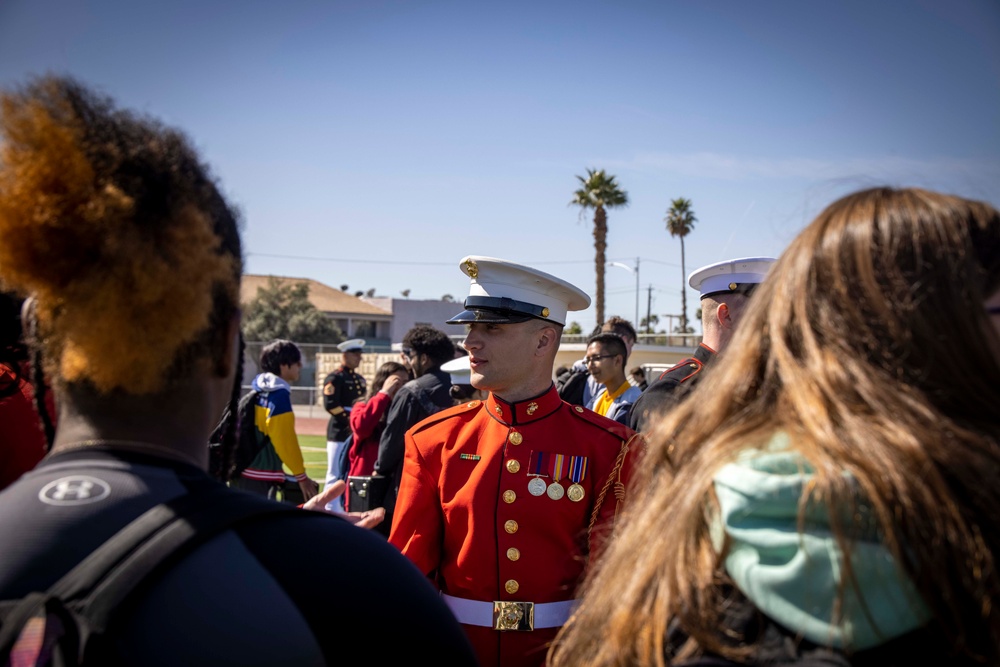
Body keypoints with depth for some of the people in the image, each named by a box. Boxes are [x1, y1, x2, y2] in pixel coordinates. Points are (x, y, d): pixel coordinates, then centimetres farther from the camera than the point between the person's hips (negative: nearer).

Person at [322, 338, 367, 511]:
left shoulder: (360, 379, 18)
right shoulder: (334, 378, -7)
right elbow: (331, 404, -17)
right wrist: (349, 420, -18)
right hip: (340, 433, -8)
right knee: (336, 475, -3)